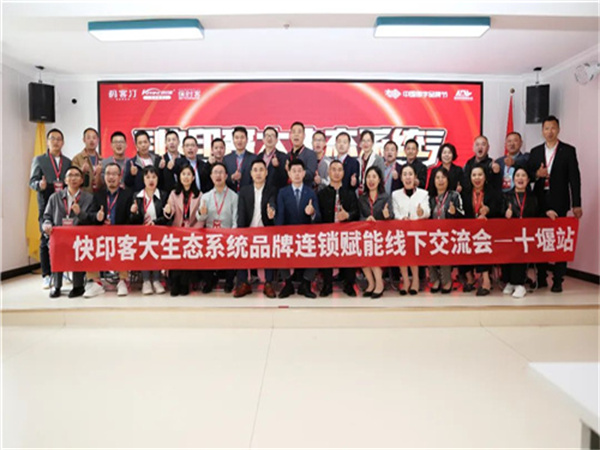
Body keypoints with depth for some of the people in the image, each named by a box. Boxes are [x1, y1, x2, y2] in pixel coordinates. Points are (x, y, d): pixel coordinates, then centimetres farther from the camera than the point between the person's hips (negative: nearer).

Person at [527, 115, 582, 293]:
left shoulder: (568, 150, 2)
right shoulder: (535, 151, 11)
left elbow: (574, 178, -2)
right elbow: (528, 175, 10)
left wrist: (576, 204, -7)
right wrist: (536, 174, -13)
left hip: (559, 201, -3)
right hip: (540, 201, 3)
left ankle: (558, 280, 7)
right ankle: (541, 278, 17)